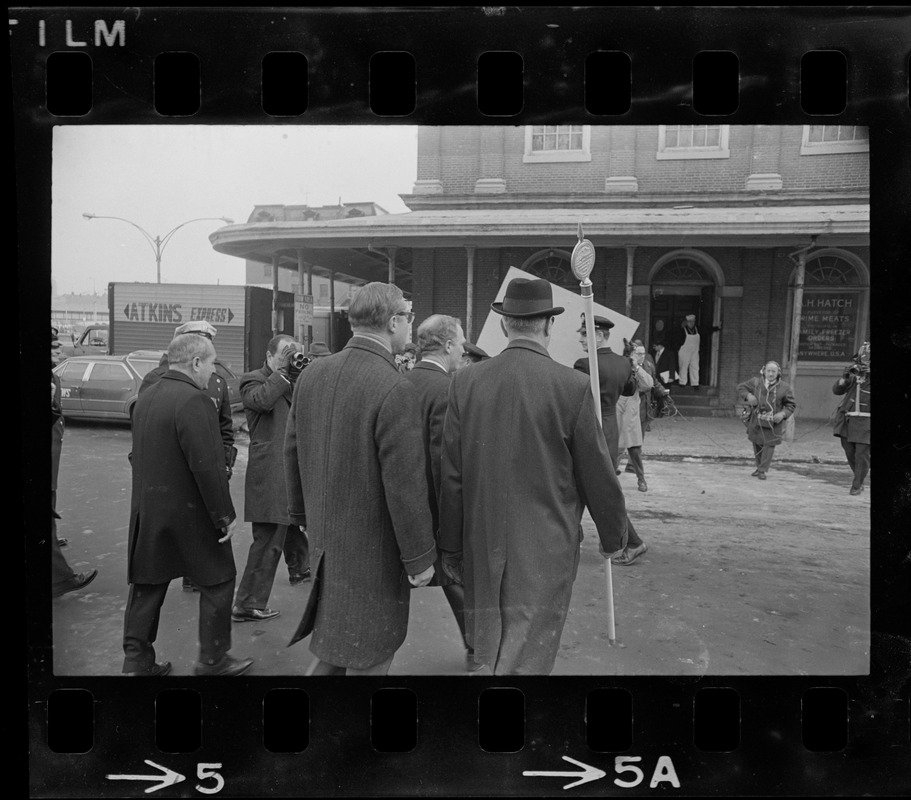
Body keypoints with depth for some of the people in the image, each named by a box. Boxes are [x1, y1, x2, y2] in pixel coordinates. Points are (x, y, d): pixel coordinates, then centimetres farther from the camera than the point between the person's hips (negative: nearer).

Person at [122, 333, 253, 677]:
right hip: (190, 512, -8)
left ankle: (137, 661, 25)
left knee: (147, 587, 16)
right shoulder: (194, 400, -20)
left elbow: (138, 455, 15)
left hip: (146, 510, 8)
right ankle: (213, 661, 18)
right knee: (217, 583, 8)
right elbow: (207, 466, -24)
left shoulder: (145, 397, 9)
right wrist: (225, 515, -17)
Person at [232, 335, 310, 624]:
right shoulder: (253, 380, -7)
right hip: (270, 472, -9)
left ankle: (299, 569, 51)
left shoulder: (292, 381, 17)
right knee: (268, 539, -8)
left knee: (294, 521, 28)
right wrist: (283, 371, -19)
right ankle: (247, 604, 0)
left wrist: (298, 372, -1)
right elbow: (262, 399, -29)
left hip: (294, 469, 9)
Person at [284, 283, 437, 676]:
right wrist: (419, 558, -11)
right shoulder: (395, 388, -23)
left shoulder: (311, 374, 0)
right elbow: (404, 484, -21)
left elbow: (292, 450, 9)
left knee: (337, 640, 25)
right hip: (373, 547, -7)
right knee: (368, 657, 12)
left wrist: (303, 513, 22)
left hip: (323, 536, 7)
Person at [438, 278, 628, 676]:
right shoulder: (572, 386, -13)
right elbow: (598, 475, -5)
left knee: (495, 650, 22)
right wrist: (613, 536, 11)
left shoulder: (466, 382, -5)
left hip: (483, 544, 4)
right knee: (526, 658, 6)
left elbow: (452, 475, -1)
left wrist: (451, 547, 8)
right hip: (547, 550, -3)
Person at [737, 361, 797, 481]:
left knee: (769, 445, -5)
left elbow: (791, 404, 2)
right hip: (756, 420, 2)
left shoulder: (784, 388, -6)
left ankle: (762, 470, 4)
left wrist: (783, 413, -16)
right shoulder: (756, 381, -3)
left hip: (772, 422, -2)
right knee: (757, 444, 14)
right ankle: (759, 467, 32)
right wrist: (748, 395, -13)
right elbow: (741, 387, 8)